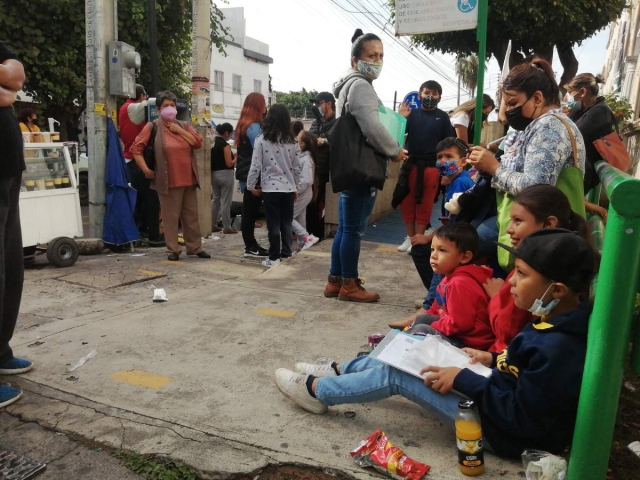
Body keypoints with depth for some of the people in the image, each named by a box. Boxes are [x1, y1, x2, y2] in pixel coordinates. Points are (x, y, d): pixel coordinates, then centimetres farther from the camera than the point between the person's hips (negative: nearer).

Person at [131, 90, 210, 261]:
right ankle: (174, 250, 9)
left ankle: (195, 247, 19)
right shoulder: (152, 127, 0)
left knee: (192, 216, 10)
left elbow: (198, 143, 1)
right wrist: (146, 169, -10)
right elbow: (136, 148, -2)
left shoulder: (184, 126, 14)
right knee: (170, 217, -1)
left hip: (188, 179, 5)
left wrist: (180, 131, -5)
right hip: (168, 181, -4)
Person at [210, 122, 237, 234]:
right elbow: (229, 164, -17)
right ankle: (227, 227, 4)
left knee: (215, 199, 16)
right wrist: (236, 158, -1)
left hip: (213, 174, 7)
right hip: (225, 175, -7)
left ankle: (213, 225, 20)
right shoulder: (225, 145, -14)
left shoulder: (212, 143, 6)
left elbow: (215, 158, 11)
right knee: (225, 202, -1)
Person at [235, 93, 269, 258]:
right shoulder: (254, 127, -15)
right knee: (251, 211, -4)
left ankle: (251, 245, 17)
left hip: (246, 174, 9)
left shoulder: (243, 125, 15)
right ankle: (250, 248, 2)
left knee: (249, 211, 11)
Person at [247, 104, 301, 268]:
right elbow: (297, 167, 6)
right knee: (287, 222, 12)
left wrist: (251, 185, 5)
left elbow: (255, 165, -7)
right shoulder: (292, 141, 2)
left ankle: (274, 257, 7)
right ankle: (286, 253, 17)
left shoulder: (262, 139, -7)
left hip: (270, 187, -3)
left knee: (273, 224, 2)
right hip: (288, 187, 3)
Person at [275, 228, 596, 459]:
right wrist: (494, 359, 2)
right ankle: (338, 371, 27)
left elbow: (521, 417, -29)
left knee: (395, 376, -9)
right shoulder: (558, 322, -4)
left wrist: (463, 380, -24)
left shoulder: (556, 347, -33)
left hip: (509, 433, -9)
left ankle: (316, 390, 11)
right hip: (506, 407, 9)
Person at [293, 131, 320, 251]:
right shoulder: (301, 156, 9)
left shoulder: (306, 159, -19)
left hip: (302, 194, -9)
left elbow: (306, 181, -25)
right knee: (300, 219, 14)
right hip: (301, 194, 9)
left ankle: (307, 237, -5)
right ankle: (302, 242, 21)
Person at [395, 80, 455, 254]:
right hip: (411, 163, 1)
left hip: (432, 165, -1)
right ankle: (410, 236, 19)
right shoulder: (412, 113, 7)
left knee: (425, 203, 3)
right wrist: (400, 118, -17)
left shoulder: (442, 117, 6)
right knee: (407, 201, 5)